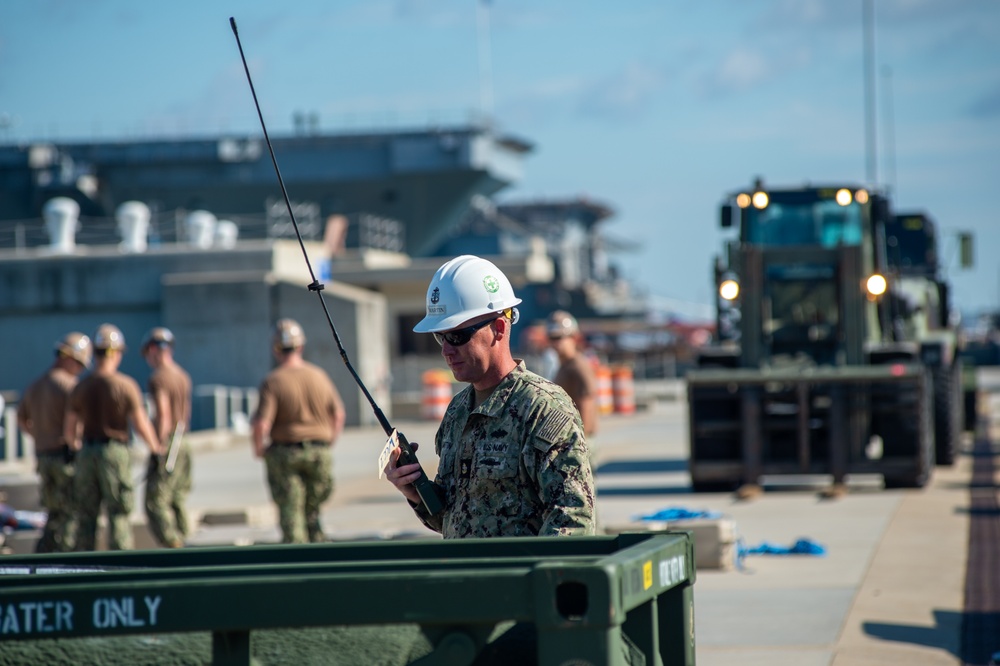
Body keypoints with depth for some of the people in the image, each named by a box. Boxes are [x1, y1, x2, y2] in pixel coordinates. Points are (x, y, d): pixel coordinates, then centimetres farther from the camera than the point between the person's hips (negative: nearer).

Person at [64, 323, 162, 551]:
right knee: (118, 515, -1)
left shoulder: (80, 387, 6)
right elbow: (141, 424, -8)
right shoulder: (125, 385, -7)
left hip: (87, 453, 4)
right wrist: (155, 447, 10)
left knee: (86, 515, 9)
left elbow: (69, 431, 9)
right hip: (114, 452, -4)